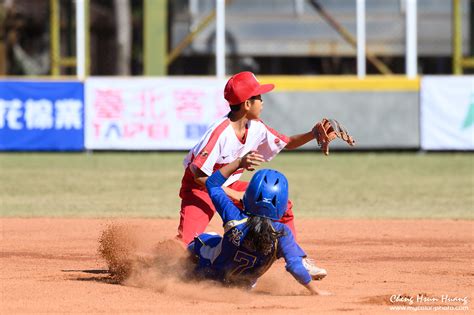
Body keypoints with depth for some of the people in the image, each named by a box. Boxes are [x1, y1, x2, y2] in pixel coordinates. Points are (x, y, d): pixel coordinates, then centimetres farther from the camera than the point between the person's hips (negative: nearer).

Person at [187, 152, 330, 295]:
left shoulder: (234, 218, -32)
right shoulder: (282, 234, -34)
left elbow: (212, 184, -20)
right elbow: (295, 266, -38)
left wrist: (239, 162, -23)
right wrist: (315, 291, -27)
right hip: (245, 287, 1)